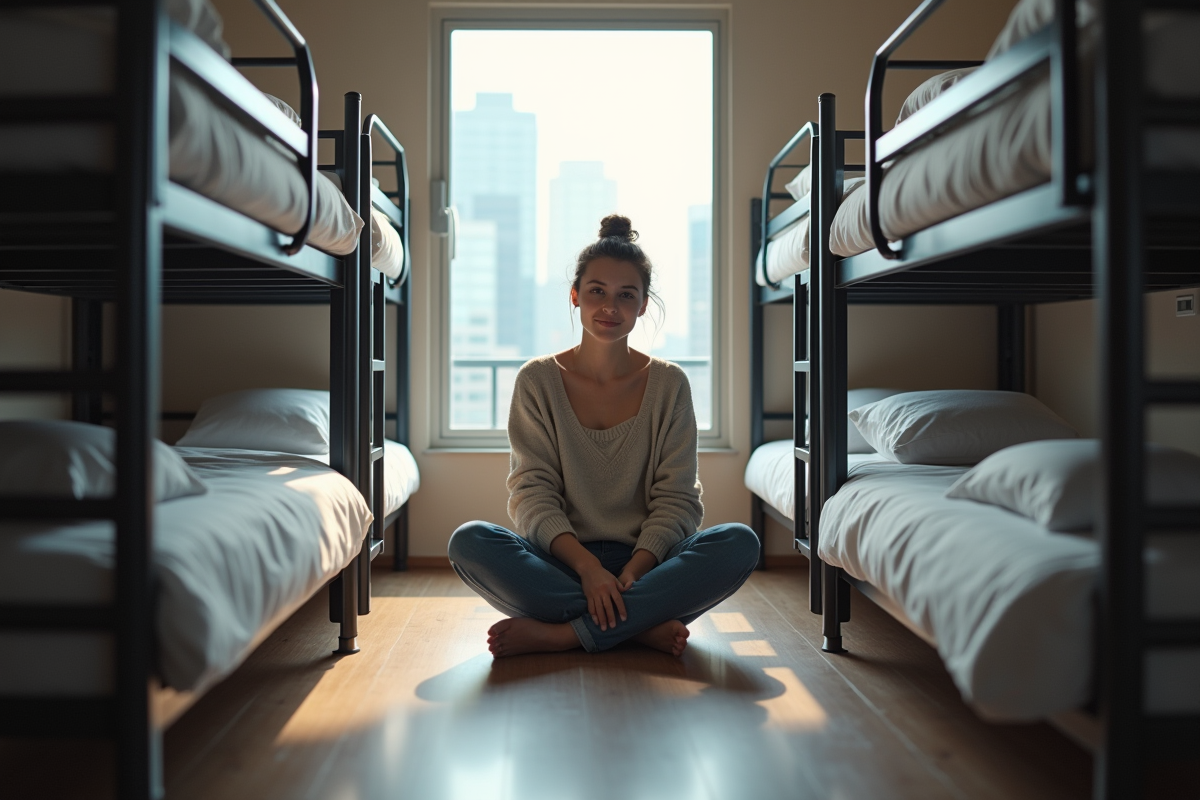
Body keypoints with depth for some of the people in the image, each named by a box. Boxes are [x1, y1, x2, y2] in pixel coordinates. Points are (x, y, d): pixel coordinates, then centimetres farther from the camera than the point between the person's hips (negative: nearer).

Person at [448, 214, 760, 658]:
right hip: (562, 561, 0)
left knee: (739, 542, -27)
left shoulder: (668, 384, 5)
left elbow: (677, 499, 0)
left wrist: (634, 570, -19)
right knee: (469, 541, -28)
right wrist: (587, 565, -21)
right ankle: (644, 626, -24)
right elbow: (532, 493, -4)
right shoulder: (538, 381, 3)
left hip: (645, 561, 1)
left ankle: (557, 634, -26)